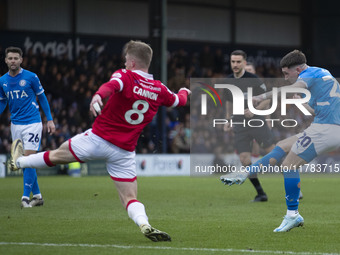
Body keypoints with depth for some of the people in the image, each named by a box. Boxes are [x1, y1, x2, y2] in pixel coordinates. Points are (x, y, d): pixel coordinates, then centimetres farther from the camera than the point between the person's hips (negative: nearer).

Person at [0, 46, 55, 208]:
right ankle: (37, 195, 16)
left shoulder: (31, 77, -6)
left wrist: (50, 119, 1)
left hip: (32, 123, -5)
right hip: (15, 125, 5)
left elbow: (42, 98, 2)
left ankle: (26, 197, -12)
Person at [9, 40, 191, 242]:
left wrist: (98, 95, -55)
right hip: (125, 151, 3)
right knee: (130, 198, 2)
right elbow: (178, 101, 24)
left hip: (99, 138, -2)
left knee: (57, 155, 19)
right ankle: (144, 224, -27)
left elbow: (112, 85, -33)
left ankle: (19, 161, 41)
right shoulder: (160, 89, 4)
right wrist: (184, 92, 48)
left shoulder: (124, 76, -9)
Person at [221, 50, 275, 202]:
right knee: (244, 160, -7)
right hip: (239, 125, 4)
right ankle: (261, 194, 1)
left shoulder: (253, 80, -7)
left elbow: (267, 99, -3)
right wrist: (228, 121, 16)